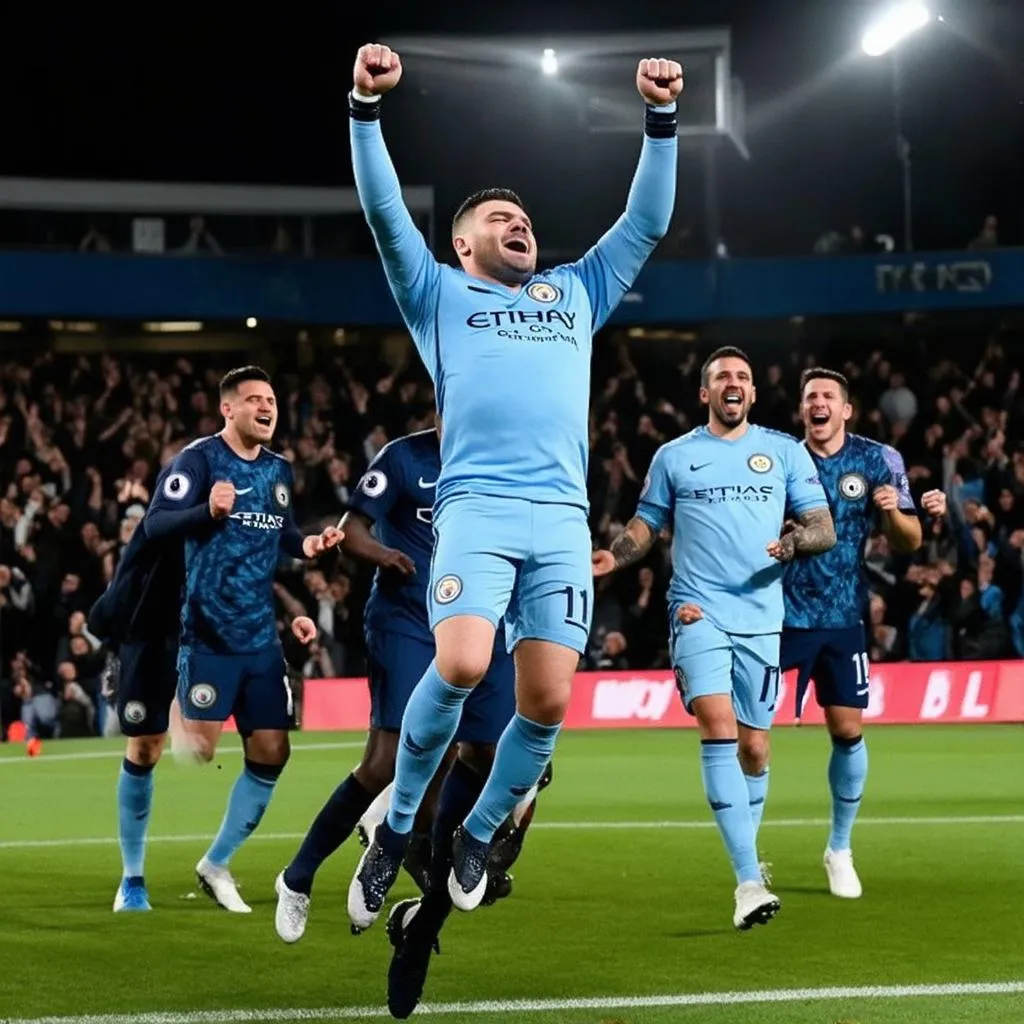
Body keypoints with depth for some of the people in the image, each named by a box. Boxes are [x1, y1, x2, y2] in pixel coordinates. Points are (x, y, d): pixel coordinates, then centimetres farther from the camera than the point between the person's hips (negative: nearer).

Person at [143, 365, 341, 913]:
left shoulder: (278, 469, 13)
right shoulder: (198, 458, -9)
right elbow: (154, 523, -18)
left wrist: (307, 544, 6)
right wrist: (208, 510, -35)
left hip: (262, 637, 7)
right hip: (209, 635, -7)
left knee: (270, 753, 5)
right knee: (198, 751, -9)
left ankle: (216, 863, 19)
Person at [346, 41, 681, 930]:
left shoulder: (577, 294, 29)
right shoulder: (440, 293, 20)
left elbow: (649, 220, 25)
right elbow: (384, 210, 7)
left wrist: (662, 118, 15)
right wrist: (367, 106, -5)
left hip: (564, 519, 3)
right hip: (477, 506, -3)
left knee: (547, 702, -7)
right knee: (461, 667, -25)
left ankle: (478, 837, 16)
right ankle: (398, 827, -4)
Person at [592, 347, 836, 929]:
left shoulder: (785, 451, 12)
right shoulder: (674, 456, 11)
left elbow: (824, 529, 10)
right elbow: (648, 524, 16)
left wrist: (794, 541, -13)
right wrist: (613, 557, -5)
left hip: (761, 616, 2)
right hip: (699, 612, -2)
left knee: (754, 744, 4)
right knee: (718, 726, -19)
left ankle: (746, 859, 30)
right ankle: (749, 879, -25)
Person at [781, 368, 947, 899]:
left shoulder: (877, 460, 0)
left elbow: (909, 543, 0)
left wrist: (893, 511, -20)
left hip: (842, 617, 1)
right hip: (779, 613, -1)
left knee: (848, 730, 0)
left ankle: (839, 849, 18)